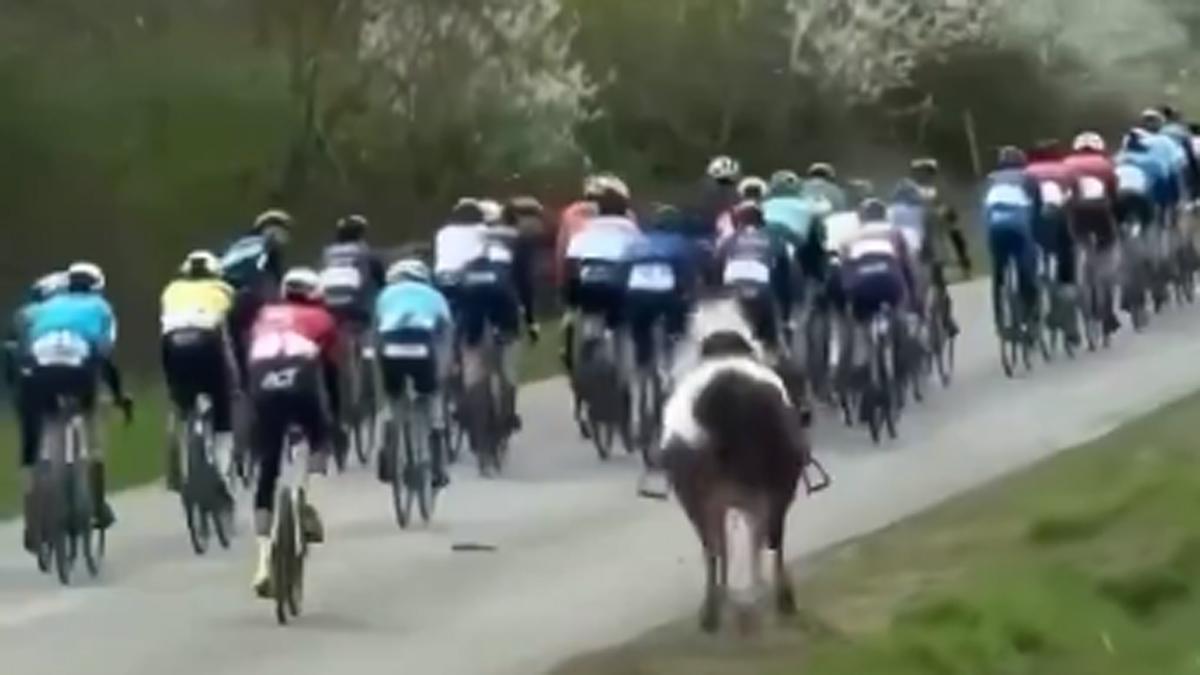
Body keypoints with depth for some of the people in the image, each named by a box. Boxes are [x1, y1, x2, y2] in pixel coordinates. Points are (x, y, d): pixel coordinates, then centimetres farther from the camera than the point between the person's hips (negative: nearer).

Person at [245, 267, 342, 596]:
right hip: (301, 376, -2)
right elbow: (331, 375, 27)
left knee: (266, 474, 9)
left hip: (265, 382, 2)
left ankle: (265, 562, 2)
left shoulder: (263, 317, 34)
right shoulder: (321, 319, 27)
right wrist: (335, 424, 36)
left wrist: (251, 421, 39)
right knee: (320, 440, 29)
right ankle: (304, 500, 3)